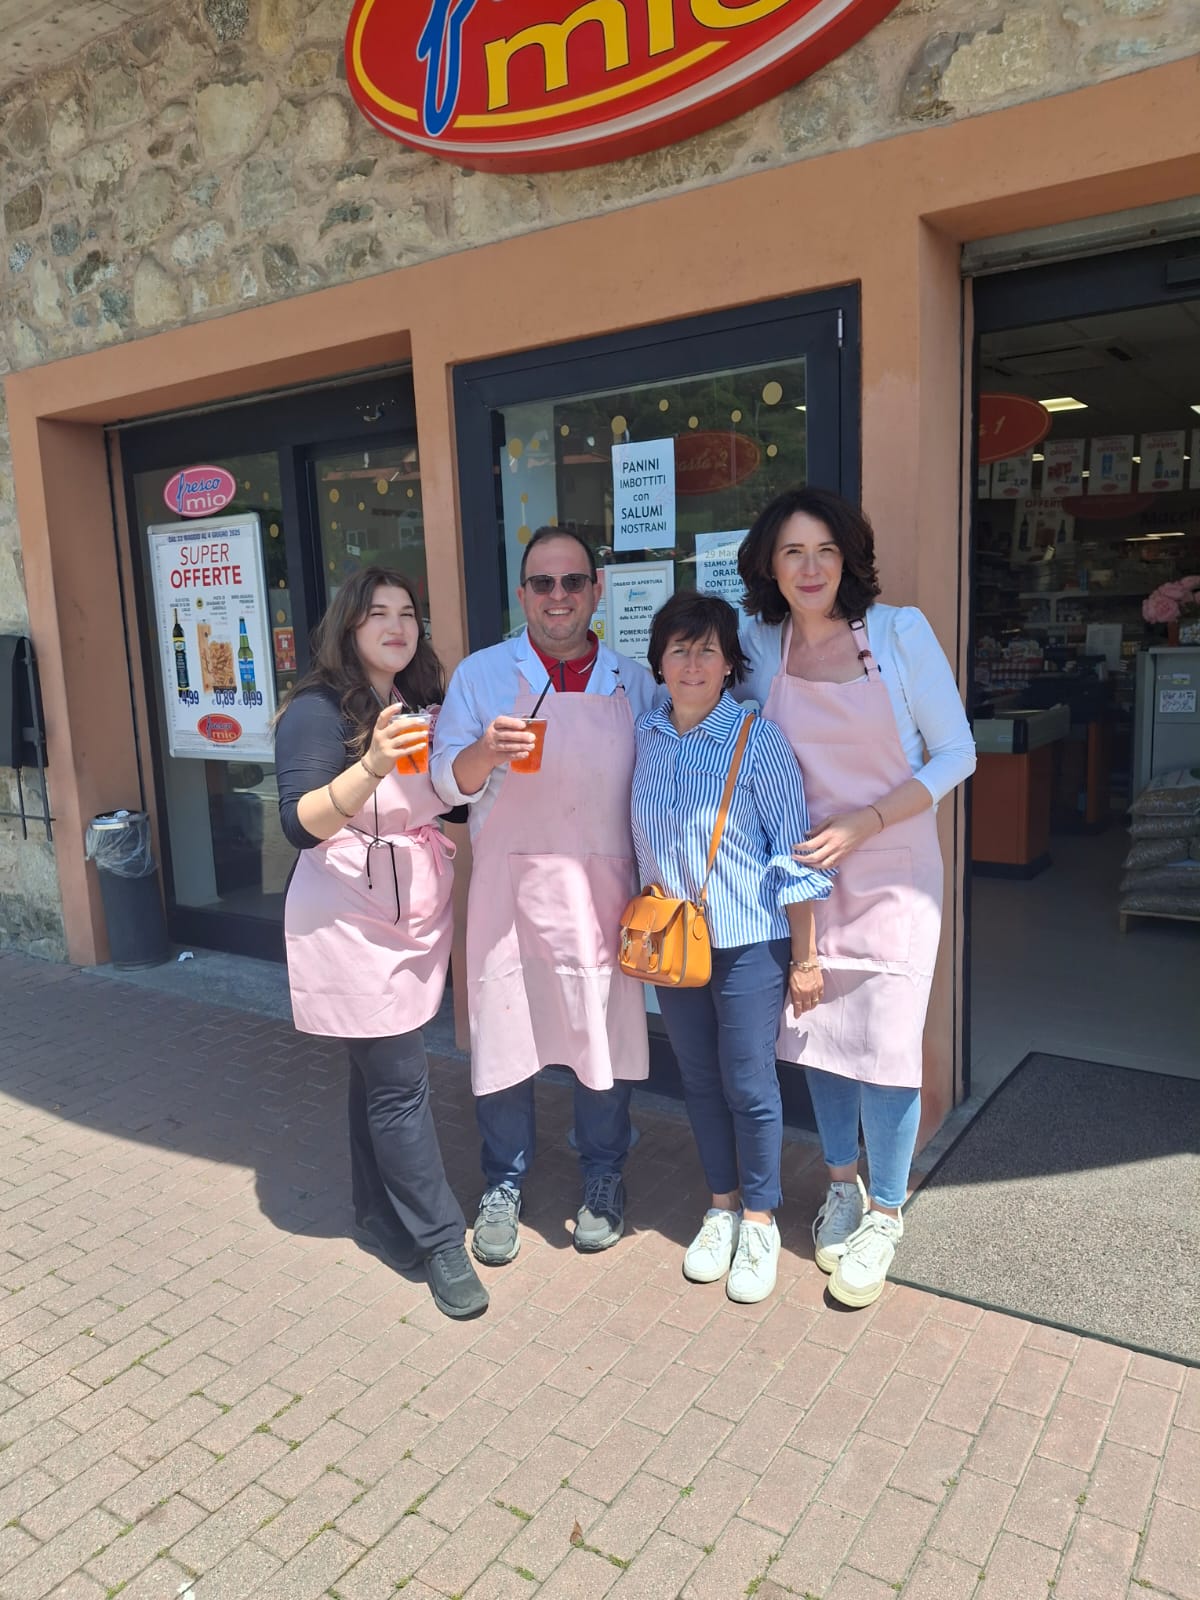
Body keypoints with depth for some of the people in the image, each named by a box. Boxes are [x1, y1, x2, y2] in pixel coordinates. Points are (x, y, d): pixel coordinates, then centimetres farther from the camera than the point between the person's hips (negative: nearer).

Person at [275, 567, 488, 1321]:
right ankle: (441, 1243, 9)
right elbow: (301, 823, -21)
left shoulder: (422, 703, 10)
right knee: (399, 1081, -3)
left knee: (382, 1072, 15)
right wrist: (372, 764, -35)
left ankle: (382, 1221, 29)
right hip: (350, 919, -6)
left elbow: (445, 798, 19)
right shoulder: (319, 709, -11)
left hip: (419, 913, 6)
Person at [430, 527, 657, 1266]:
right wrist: (486, 750, -23)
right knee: (504, 1032, 6)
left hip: (603, 887, 1)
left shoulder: (634, 682, 6)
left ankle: (604, 1178, 32)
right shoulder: (481, 674, 2)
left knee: (604, 1032, 8)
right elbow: (448, 783, -2)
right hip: (510, 882, -1)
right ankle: (504, 1186, 28)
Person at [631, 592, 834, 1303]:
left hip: (749, 943, -4)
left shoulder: (760, 740, -13)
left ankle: (760, 1224, 26)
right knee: (700, 1081, 16)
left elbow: (792, 853, -10)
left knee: (749, 1086, 5)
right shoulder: (647, 737, 1)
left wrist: (805, 956, -9)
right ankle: (723, 1207, 35)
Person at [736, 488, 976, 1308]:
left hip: (891, 868, -3)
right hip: (803, 868, 3)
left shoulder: (901, 630, -10)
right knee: (815, 1029, 12)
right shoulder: (761, 643, -1)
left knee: (883, 1041, -3)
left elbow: (956, 754, -8)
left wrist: (861, 825, -17)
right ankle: (843, 1186, 35)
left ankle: (885, 1215, 21)